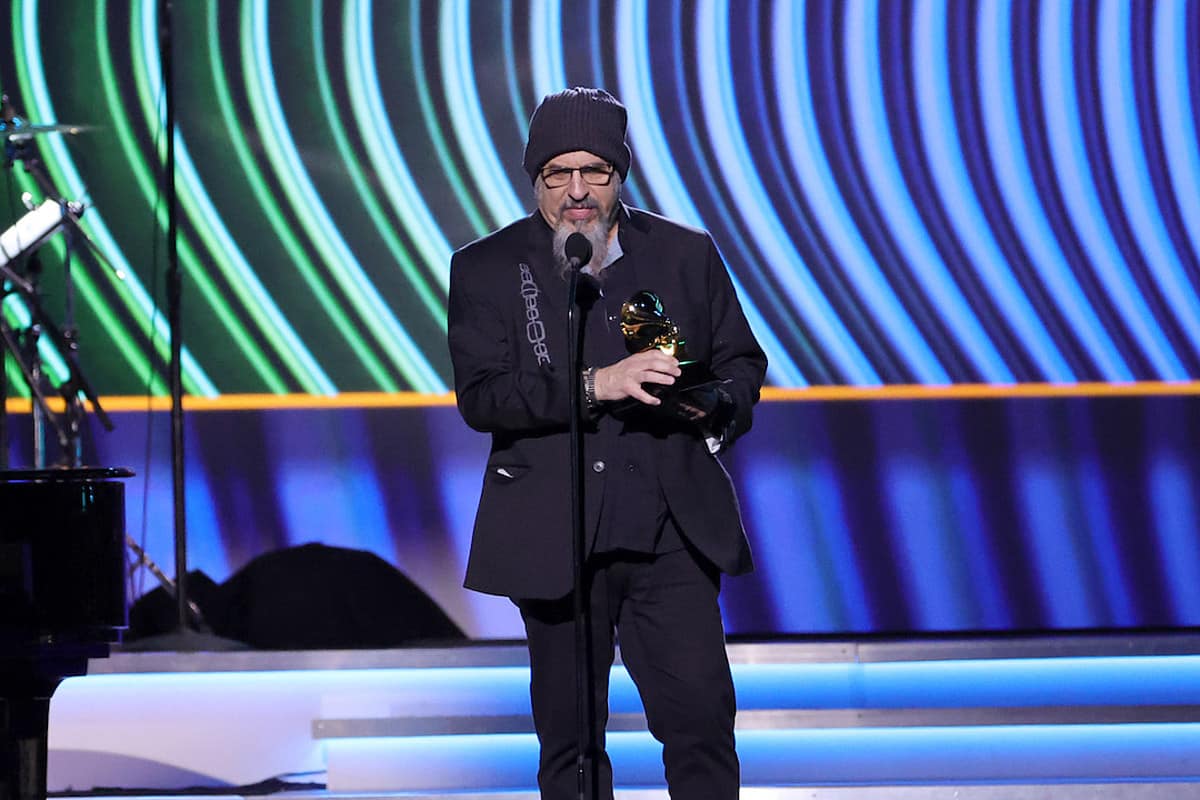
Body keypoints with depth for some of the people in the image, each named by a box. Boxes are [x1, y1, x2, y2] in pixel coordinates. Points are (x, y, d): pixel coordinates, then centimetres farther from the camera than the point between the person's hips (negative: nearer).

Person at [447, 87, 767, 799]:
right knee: (569, 739, 7)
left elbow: (742, 362, 16)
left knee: (703, 721, -6)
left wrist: (719, 405, -8)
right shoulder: (485, 269, 1)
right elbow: (481, 396, -10)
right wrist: (595, 385, -22)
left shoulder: (688, 254, 8)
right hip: (557, 542, -1)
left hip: (674, 531, 1)